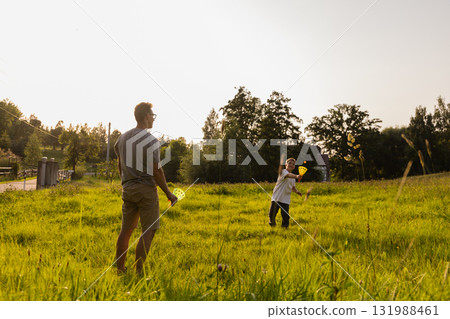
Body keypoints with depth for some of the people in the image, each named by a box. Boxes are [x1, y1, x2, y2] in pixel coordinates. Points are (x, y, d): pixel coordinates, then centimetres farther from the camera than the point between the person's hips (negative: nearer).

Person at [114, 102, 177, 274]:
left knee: (126, 230, 14)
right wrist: (169, 193, -5)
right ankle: (138, 271, 0)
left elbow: (120, 167, 15)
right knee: (148, 231, 0)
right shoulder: (151, 141, -13)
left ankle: (120, 268, 21)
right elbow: (156, 171, -15)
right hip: (147, 190, -7)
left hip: (128, 189, 7)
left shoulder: (123, 138, 9)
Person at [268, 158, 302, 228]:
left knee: (285, 215, -4)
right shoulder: (283, 171, -10)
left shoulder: (293, 177, 12)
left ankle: (285, 227, 15)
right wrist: (296, 176, -52)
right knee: (272, 213, 3)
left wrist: (297, 191, 1)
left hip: (286, 199, 4)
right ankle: (272, 223, 30)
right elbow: (288, 175, -33)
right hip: (276, 197, -4)